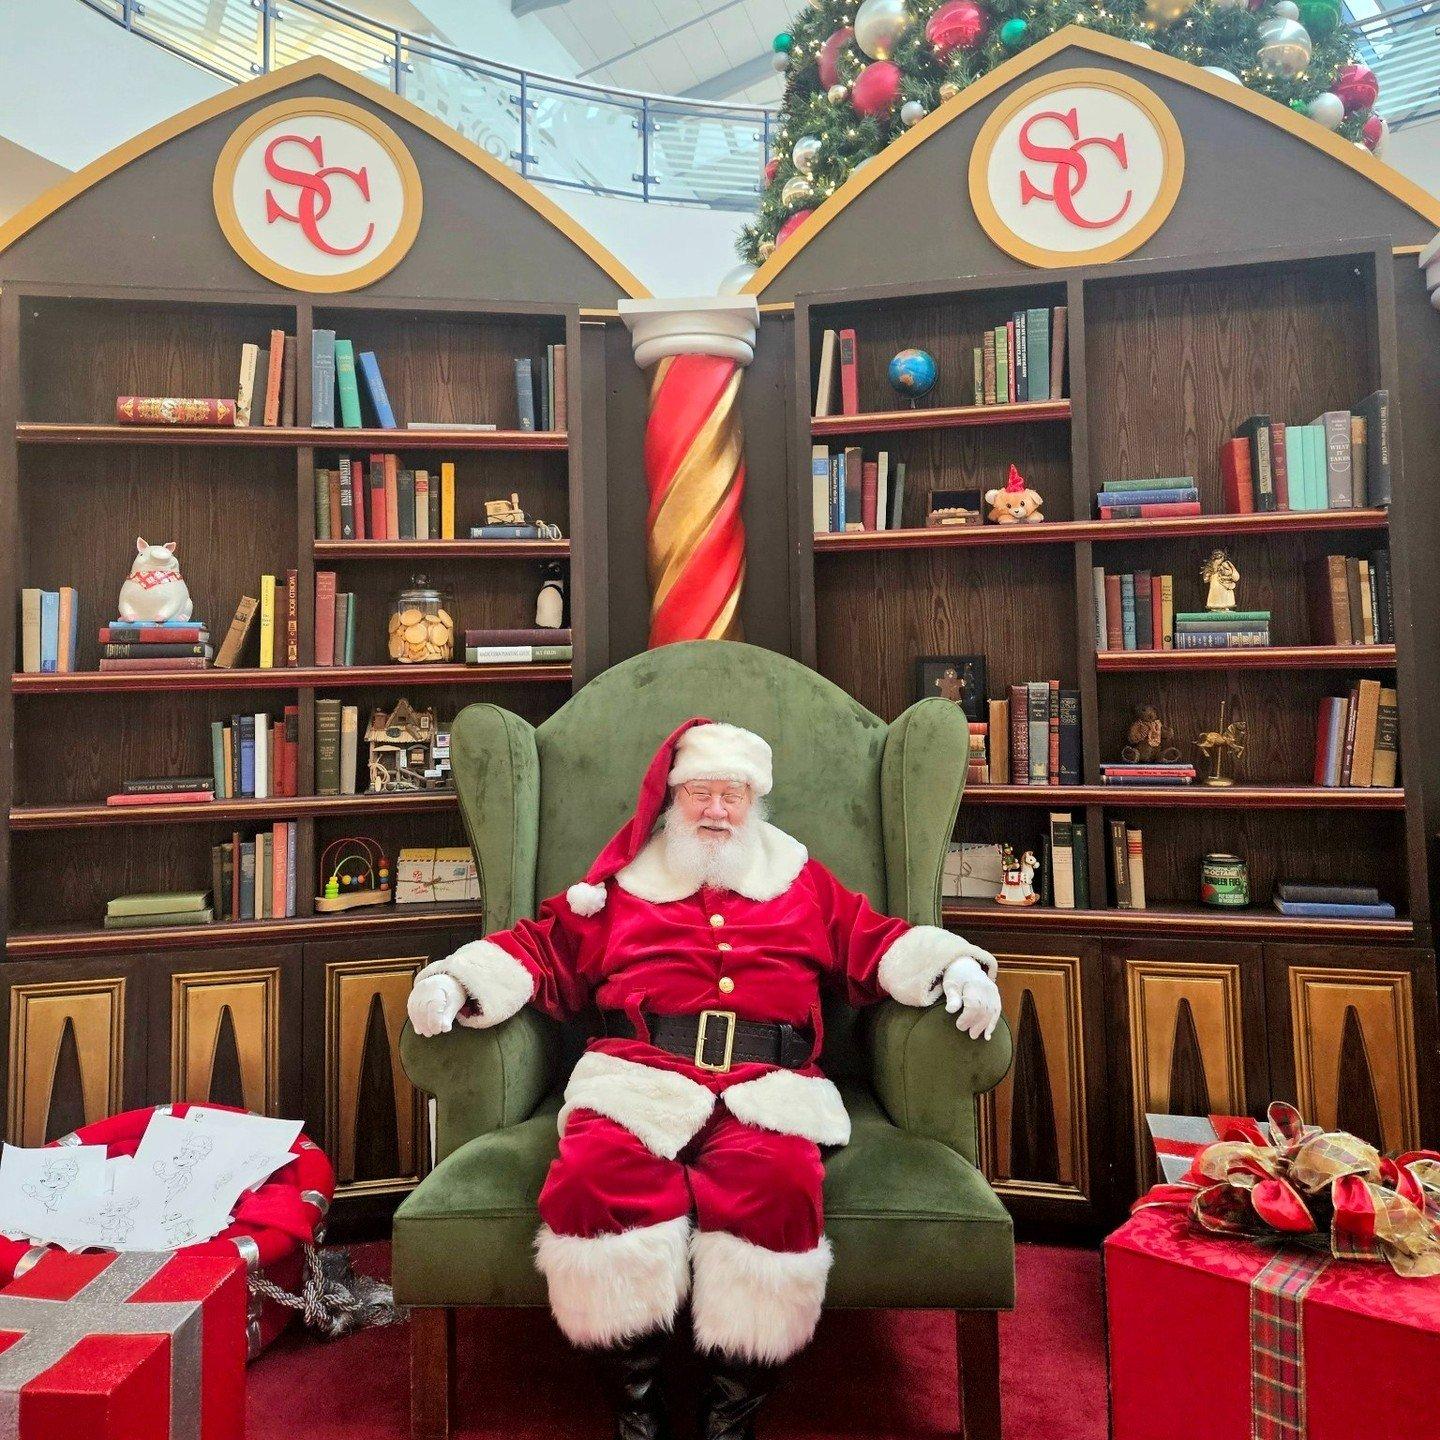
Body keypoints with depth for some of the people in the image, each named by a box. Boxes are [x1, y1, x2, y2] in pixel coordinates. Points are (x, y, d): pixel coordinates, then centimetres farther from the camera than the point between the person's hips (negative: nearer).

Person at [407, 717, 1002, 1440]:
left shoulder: (802, 882, 26)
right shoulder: (624, 880, 24)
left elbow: (877, 945, 22)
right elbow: (548, 948, 22)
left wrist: (955, 966, 4)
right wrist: (457, 980, 7)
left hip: (766, 1083, 0)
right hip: (638, 1075, 1)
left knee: (780, 1180, -33)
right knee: (593, 1170, -32)